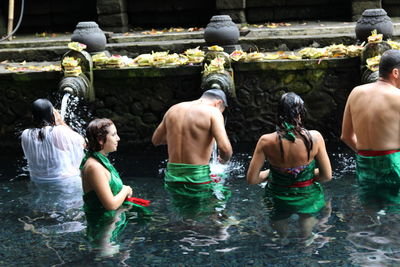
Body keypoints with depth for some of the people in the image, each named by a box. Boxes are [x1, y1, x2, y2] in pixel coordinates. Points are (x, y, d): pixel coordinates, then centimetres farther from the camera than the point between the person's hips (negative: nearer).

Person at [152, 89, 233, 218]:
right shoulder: (213, 112, -7)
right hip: (197, 177, -6)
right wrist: (224, 159, 4)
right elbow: (225, 148, -19)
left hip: (172, 177, 6)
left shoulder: (173, 109, 11)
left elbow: (156, 140, 22)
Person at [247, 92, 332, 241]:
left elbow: (251, 179, -13)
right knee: (306, 239, 26)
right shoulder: (315, 137, -18)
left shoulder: (266, 141, -19)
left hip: (278, 200, 0)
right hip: (308, 199, 0)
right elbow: (327, 176, -9)